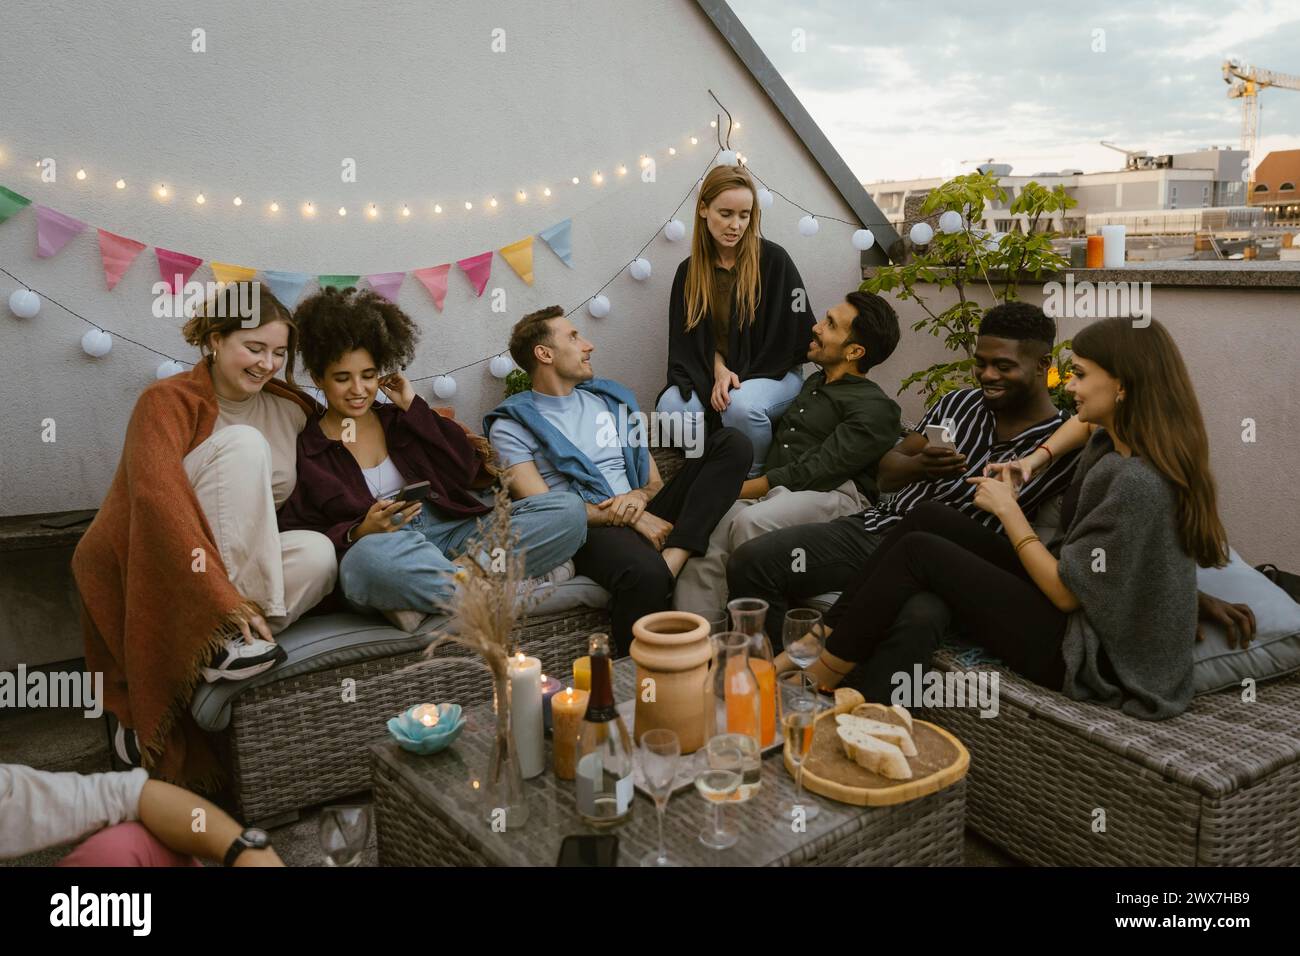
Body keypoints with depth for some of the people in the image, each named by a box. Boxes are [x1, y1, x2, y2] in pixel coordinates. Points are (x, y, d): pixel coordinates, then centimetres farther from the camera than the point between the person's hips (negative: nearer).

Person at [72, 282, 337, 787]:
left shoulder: (290, 410, 7)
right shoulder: (169, 400, -11)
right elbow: (157, 496, -28)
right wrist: (227, 599, -38)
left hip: (234, 567, 6)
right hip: (146, 568, -6)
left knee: (317, 552, -27)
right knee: (242, 443, -23)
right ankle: (230, 639, -29)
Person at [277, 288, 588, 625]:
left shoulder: (398, 419, 18)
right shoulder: (303, 448, 8)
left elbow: (467, 469, 7)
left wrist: (414, 407, 6)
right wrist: (360, 533, -18)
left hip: (451, 531, 4)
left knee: (569, 509, -15)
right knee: (371, 557, -44)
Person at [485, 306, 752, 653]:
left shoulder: (610, 397, 23)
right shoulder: (510, 426, 5)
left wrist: (639, 495, -4)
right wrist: (630, 518, -12)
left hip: (643, 517, 7)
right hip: (588, 530, -6)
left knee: (732, 442, -10)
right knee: (644, 572, -42)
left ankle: (672, 558, -26)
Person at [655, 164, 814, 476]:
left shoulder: (774, 260, -9)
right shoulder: (689, 271, 4)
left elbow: (796, 335, -8)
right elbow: (695, 337, 6)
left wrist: (741, 377, -11)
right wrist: (718, 372, -16)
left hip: (773, 374, -3)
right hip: (711, 374, 3)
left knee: (742, 405, -37)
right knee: (670, 408, -28)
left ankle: (754, 479, -9)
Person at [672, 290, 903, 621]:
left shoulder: (874, 408, 2)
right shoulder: (813, 383, 30)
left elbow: (815, 471, -9)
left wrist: (734, 490, -12)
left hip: (834, 495, -6)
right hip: (771, 492, 6)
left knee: (750, 522, -37)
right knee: (703, 544, -25)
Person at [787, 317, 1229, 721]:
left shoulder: (1135, 484, -27)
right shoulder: (1112, 442, 1)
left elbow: (1066, 592, -22)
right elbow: (1085, 423, 27)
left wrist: (1008, 508, -12)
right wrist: (1036, 457, 10)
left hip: (1088, 656, -9)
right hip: (1075, 614, 9)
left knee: (918, 550, -14)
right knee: (928, 517, 1)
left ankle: (823, 672, 1)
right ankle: (824, 637, 3)